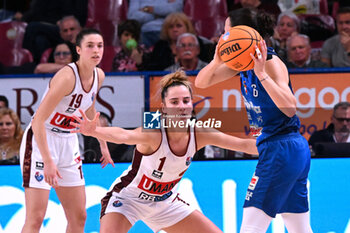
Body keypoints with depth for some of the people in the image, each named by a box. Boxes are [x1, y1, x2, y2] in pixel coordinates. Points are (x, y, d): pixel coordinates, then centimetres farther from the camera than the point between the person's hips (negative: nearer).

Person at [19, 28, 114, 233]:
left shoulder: (98, 76, 0)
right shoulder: (67, 76, -24)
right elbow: (38, 120, -27)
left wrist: (103, 144, 28)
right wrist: (48, 161, -32)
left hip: (68, 142, 8)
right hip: (41, 141, -8)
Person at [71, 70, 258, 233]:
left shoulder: (199, 133, -16)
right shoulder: (154, 132, -32)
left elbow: (244, 145, -10)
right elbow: (123, 136, -53)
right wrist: (93, 131, -72)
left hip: (164, 201, 6)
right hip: (127, 199, -6)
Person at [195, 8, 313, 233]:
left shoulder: (272, 63, -16)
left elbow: (289, 108, -29)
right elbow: (201, 82, 8)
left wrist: (262, 73, -34)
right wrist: (217, 61, -13)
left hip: (281, 151, -10)